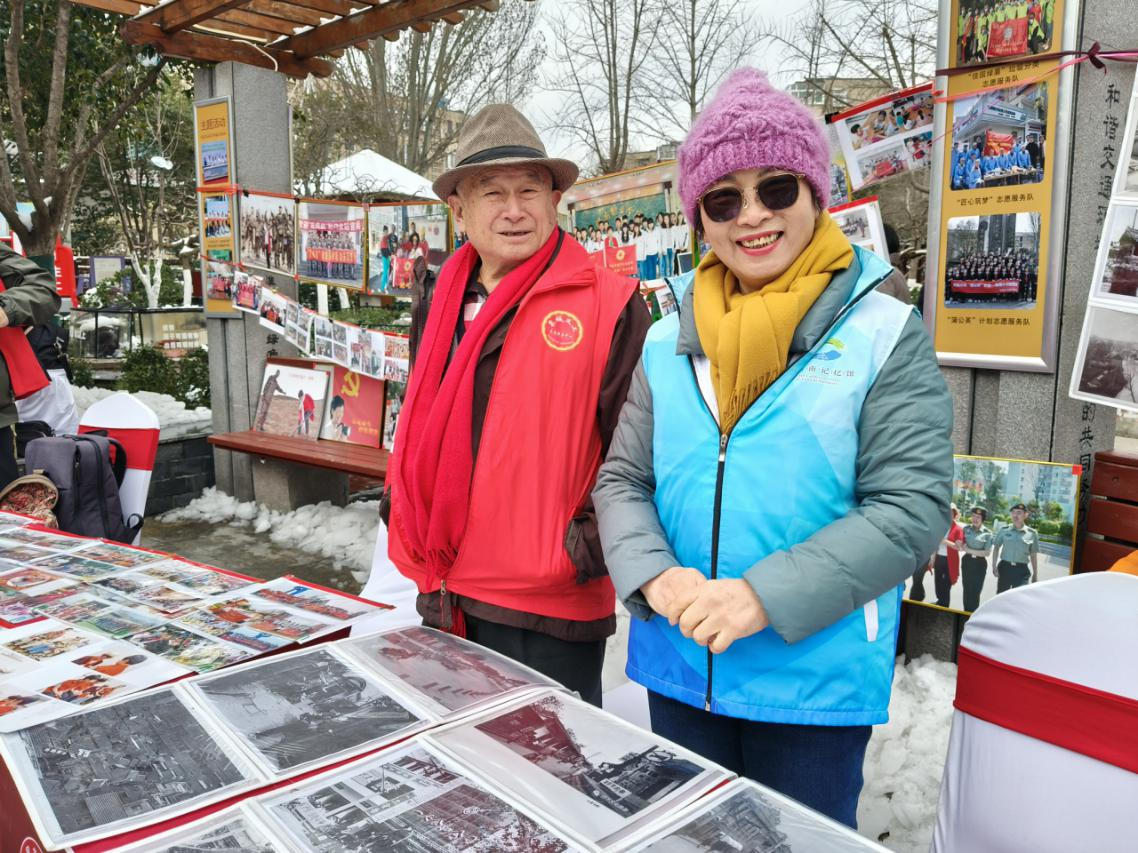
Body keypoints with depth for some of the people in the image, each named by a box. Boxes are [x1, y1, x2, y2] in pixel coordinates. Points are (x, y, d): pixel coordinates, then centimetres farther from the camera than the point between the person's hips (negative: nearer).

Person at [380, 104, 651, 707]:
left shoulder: (609, 306, -11)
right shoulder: (437, 309, 10)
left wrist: (593, 543, -15)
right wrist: (400, 509, 12)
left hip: (550, 608, -6)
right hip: (445, 597, 7)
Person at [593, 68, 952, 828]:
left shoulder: (887, 334, -9)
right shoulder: (670, 344, 2)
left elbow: (912, 508, -15)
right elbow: (622, 482, 3)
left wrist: (766, 597, -23)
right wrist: (657, 577, -17)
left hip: (816, 680, -3)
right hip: (679, 669, 4)